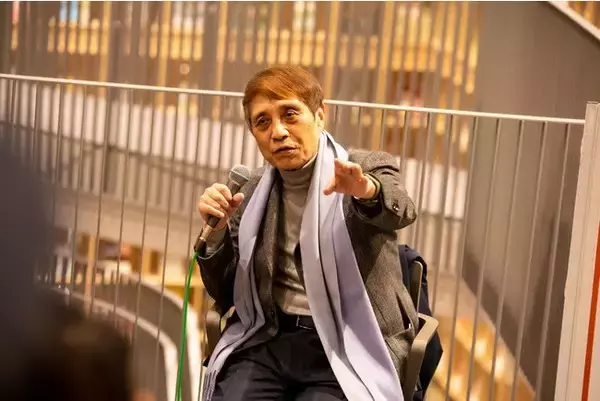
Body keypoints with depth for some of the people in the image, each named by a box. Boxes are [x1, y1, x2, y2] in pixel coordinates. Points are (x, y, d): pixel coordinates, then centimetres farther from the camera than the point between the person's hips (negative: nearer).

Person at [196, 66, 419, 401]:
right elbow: (226, 294, 13)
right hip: (268, 341, 3)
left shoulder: (370, 168, 1)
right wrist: (216, 230, -5)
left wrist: (367, 190, -45)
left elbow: (399, 211, -22)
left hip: (347, 349, -3)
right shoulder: (255, 190, 12)